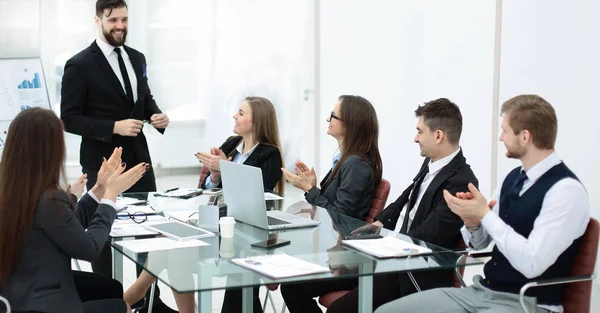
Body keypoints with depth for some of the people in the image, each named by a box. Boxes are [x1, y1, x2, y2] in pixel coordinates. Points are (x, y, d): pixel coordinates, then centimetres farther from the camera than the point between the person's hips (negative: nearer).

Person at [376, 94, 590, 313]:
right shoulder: (514, 177, 10)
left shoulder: (566, 190, -15)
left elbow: (532, 263, -25)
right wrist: (472, 221, -6)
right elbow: (480, 242, 17)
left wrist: (484, 214, -19)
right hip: (481, 291, 8)